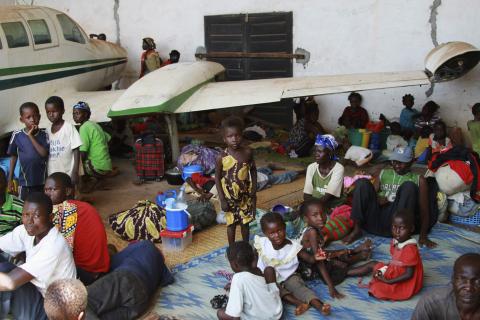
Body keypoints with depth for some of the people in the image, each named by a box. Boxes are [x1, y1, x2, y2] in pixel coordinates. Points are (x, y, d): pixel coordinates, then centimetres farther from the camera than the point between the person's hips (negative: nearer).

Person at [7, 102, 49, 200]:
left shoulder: (44, 135, -6)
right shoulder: (17, 135, -6)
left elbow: (44, 154, -18)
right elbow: (13, 157, 4)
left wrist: (31, 136, -19)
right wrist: (10, 180, 6)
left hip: (43, 181, 0)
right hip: (25, 182, 0)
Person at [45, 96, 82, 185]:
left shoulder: (69, 127, -10)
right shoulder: (47, 130, 7)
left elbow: (76, 151, -11)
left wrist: (75, 172, -15)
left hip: (67, 175, -5)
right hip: (52, 176, 5)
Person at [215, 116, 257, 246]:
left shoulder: (248, 152, -11)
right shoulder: (222, 157, -17)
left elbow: (253, 170, 4)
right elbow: (217, 178, -9)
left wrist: (254, 189, 1)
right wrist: (222, 199, -11)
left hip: (246, 195, 2)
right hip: (230, 197, -2)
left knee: (245, 223, 16)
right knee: (231, 223, 12)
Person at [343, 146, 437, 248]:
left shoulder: (418, 180, 11)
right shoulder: (383, 174, 21)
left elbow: (424, 209, 4)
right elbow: (371, 194, 19)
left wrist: (423, 236, -10)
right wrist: (377, 200, -6)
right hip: (375, 220, 3)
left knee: (409, 186, -22)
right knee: (362, 182, -15)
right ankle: (356, 230, -18)